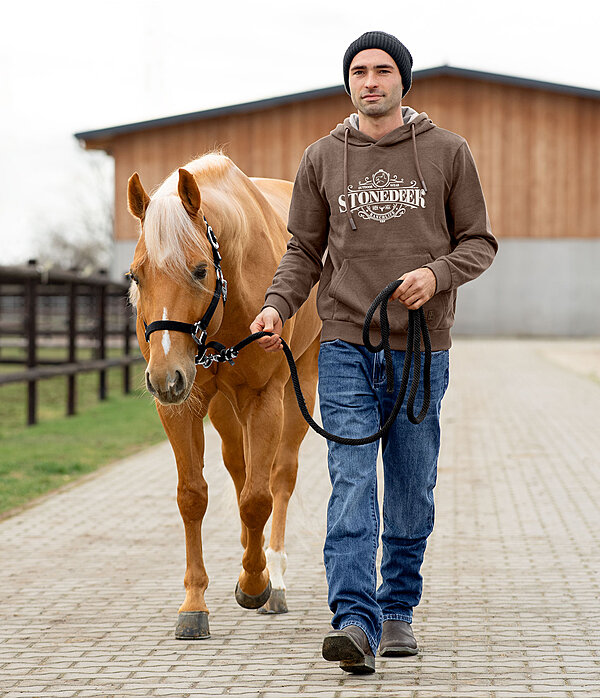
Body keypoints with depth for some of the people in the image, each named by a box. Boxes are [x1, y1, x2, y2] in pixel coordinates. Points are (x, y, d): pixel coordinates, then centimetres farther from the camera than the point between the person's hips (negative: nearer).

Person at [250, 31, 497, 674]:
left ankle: (398, 609, 23)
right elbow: (304, 250, 11)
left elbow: (479, 241, 6)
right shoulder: (321, 159, 8)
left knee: (412, 491, 8)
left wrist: (437, 273, -14)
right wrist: (278, 304, -8)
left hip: (421, 348, 0)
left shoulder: (448, 153, 4)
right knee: (351, 484, -10)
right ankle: (356, 623, -16)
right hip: (345, 344, 0)